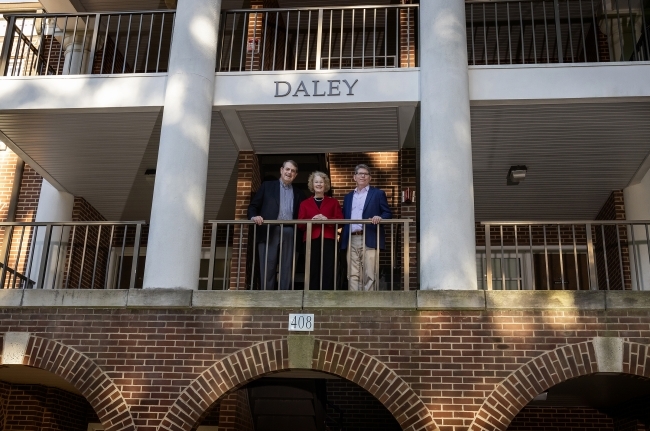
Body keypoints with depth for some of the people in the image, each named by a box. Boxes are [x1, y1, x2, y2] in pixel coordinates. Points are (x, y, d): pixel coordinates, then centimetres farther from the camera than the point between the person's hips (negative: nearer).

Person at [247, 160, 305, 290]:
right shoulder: (267, 186, 13)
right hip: (269, 233, -2)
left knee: (286, 270, -1)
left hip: (289, 235, 2)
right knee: (267, 270, -4)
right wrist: (254, 216, -13)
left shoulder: (298, 193, 19)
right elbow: (253, 206, 7)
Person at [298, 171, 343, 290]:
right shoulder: (305, 203, 16)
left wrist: (327, 219, -13)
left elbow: (340, 220, 5)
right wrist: (311, 220, -12)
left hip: (328, 239, 0)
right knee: (312, 271, -3)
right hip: (311, 240, 0)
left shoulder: (333, 202, 15)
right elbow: (300, 224, 7)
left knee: (328, 270, -6)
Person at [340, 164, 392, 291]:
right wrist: (343, 240, 5)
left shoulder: (378, 194, 10)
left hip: (369, 240, -4)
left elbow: (388, 213, 4)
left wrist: (380, 217, -17)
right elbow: (344, 218, 19)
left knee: (369, 275, -6)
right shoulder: (348, 197, 22)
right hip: (352, 241, 4)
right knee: (353, 275, 1)